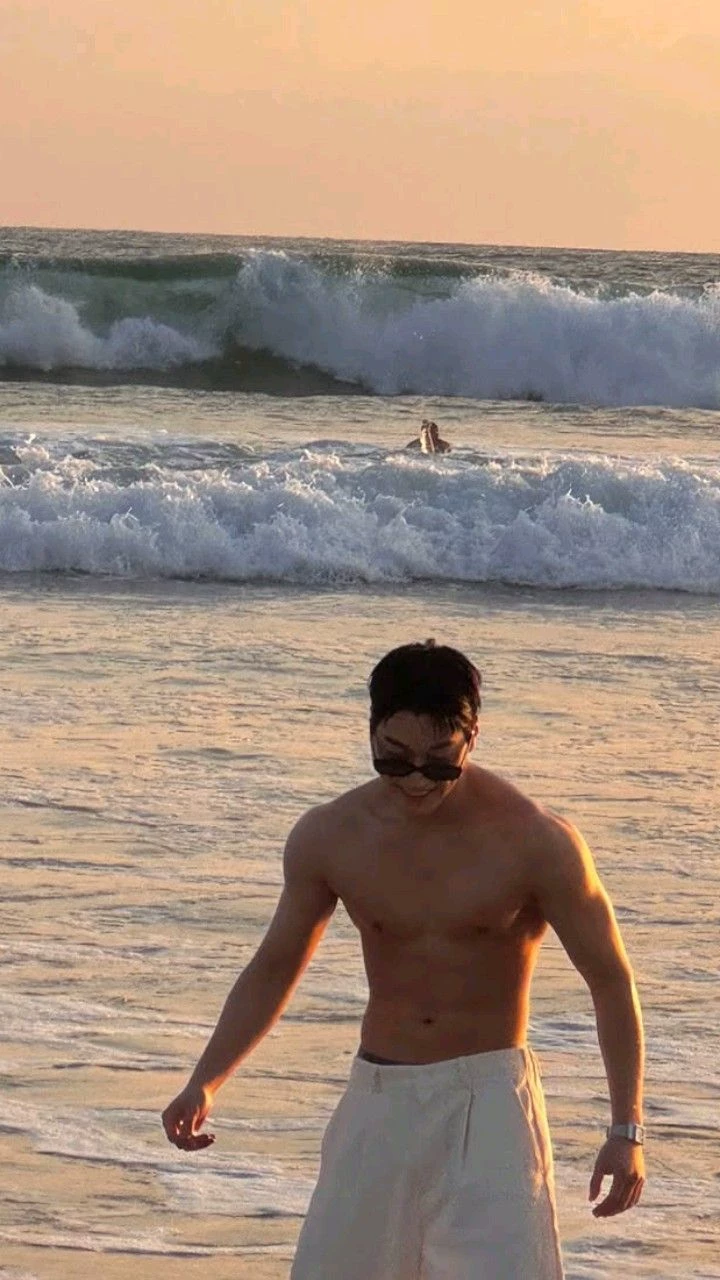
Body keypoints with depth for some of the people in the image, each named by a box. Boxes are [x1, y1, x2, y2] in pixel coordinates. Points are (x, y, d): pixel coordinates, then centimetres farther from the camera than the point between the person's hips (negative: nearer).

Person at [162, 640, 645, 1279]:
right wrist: (205, 1084, 1)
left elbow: (611, 980, -4)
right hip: (378, 1105, 4)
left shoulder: (535, 842, -12)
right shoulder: (329, 838, -2)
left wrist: (626, 1129, -9)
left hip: (489, 1106, -4)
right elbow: (274, 968, 12)